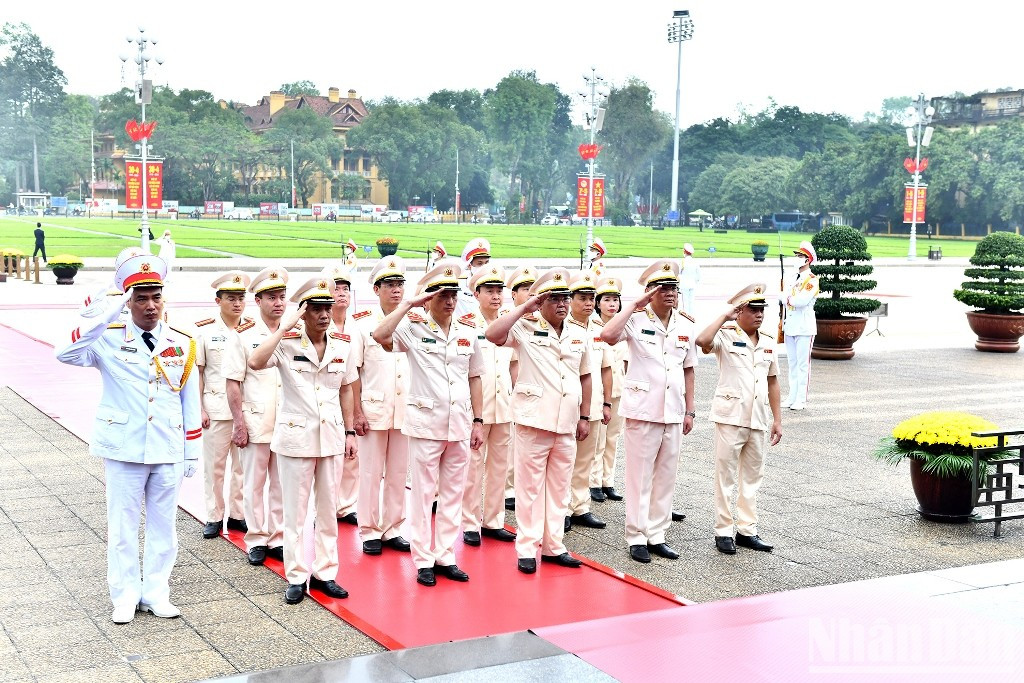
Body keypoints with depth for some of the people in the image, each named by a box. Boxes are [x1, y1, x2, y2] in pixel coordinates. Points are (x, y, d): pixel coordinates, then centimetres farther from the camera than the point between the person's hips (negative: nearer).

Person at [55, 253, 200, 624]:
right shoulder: (109, 339, -6)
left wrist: (191, 453, 7)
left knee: (163, 526, 11)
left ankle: (156, 592, 24)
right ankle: (125, 596, 21)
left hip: (168, 453, 2)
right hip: (123, 451, -2)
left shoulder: (182, 344, 2)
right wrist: (103, 316, -34)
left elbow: (190, 403, 7)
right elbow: (66, 354, -26)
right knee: (123, 527, 7)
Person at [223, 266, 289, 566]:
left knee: (282, 483, 9)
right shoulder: (244, 335, -3)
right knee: (254, 483, 6)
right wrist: (239, 423, -9)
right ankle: (256, 540, 17)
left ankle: (278, 538, 20)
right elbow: (233, 383, -4)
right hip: (254, 423, -3)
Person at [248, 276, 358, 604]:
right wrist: (285, 327, -24)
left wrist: (350, 432, 10)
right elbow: (255, 362, -28)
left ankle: (325, 573, 22)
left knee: (328, 509, 11)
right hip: (296, 437, -4)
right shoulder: (287, 343, -9)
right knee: (295, 511, 5)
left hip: (331, 437, 4)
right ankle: (296, 577, 15)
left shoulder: (342, 346, 3)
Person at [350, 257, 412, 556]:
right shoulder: (363, 324, -3)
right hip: (373, 410, -3)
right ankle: (369, 532, 14)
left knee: (398, 474, 9)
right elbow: (354, 371, -3)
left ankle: (392, 530, 20)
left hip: (405, 412, 3)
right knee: (371, 473, 4)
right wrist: (357, 412, -8)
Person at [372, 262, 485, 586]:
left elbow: (474, 378, 13)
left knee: (453, 493, 10)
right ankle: (424, 560, 13)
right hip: (426, 422, -4)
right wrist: (409, 303, -20)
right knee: (424, 493, 4)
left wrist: (478, 420, 9)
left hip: (460, 424, 4)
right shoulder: (413, 328, -6)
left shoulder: (468, 332, 8)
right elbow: (379, 335, -25)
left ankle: (444, 556, 20)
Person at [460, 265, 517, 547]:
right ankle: (470, 524, 10)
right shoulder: (466, 324, -5)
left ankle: (493, 521, 19)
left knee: (500, 466, 9)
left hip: (505, 407, 5)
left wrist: (515, 395, 13)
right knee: (473, 466, 0)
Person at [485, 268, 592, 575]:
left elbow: (585, 376, 18)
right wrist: (524, 308, -17)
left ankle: (553, 545, 22)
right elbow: (492, 335, -22)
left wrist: (585, 416, 14)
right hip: (534, 421, -5)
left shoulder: (579, 335, 10)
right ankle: (527, 549, 11)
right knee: (530, 486, 2)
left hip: (566, 424, 5)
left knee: (559, 487, 11)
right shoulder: (526, 329, -5)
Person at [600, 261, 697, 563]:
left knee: (666, 476, 10)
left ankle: (656, 535, 21)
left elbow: (688, 370, 14)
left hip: (674, 412, 5)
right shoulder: (636, 320, -7)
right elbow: (608, 336, -27)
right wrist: (635, 306, -20)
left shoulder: (685, 325, 9)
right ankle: (636, 537, 11)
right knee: (639, 476, 2)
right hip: (643, 410, -5)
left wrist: (690, 410, 11)